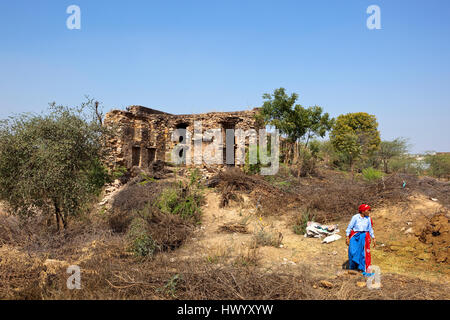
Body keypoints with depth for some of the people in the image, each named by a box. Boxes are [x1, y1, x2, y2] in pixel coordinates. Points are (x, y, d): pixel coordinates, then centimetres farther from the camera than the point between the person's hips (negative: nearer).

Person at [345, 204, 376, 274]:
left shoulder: (368, 219, 3)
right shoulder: (355, 217, -9)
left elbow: (370, 229, 14)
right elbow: (349, 227, -5)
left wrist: (373, 239, 13)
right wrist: (347, 237, -7)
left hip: (364, 237, 3)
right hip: (355, 236, -3)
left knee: (364, 253, 0)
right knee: (353, 252, -1)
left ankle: (363, 268, 13)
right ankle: (353, 267, 18)